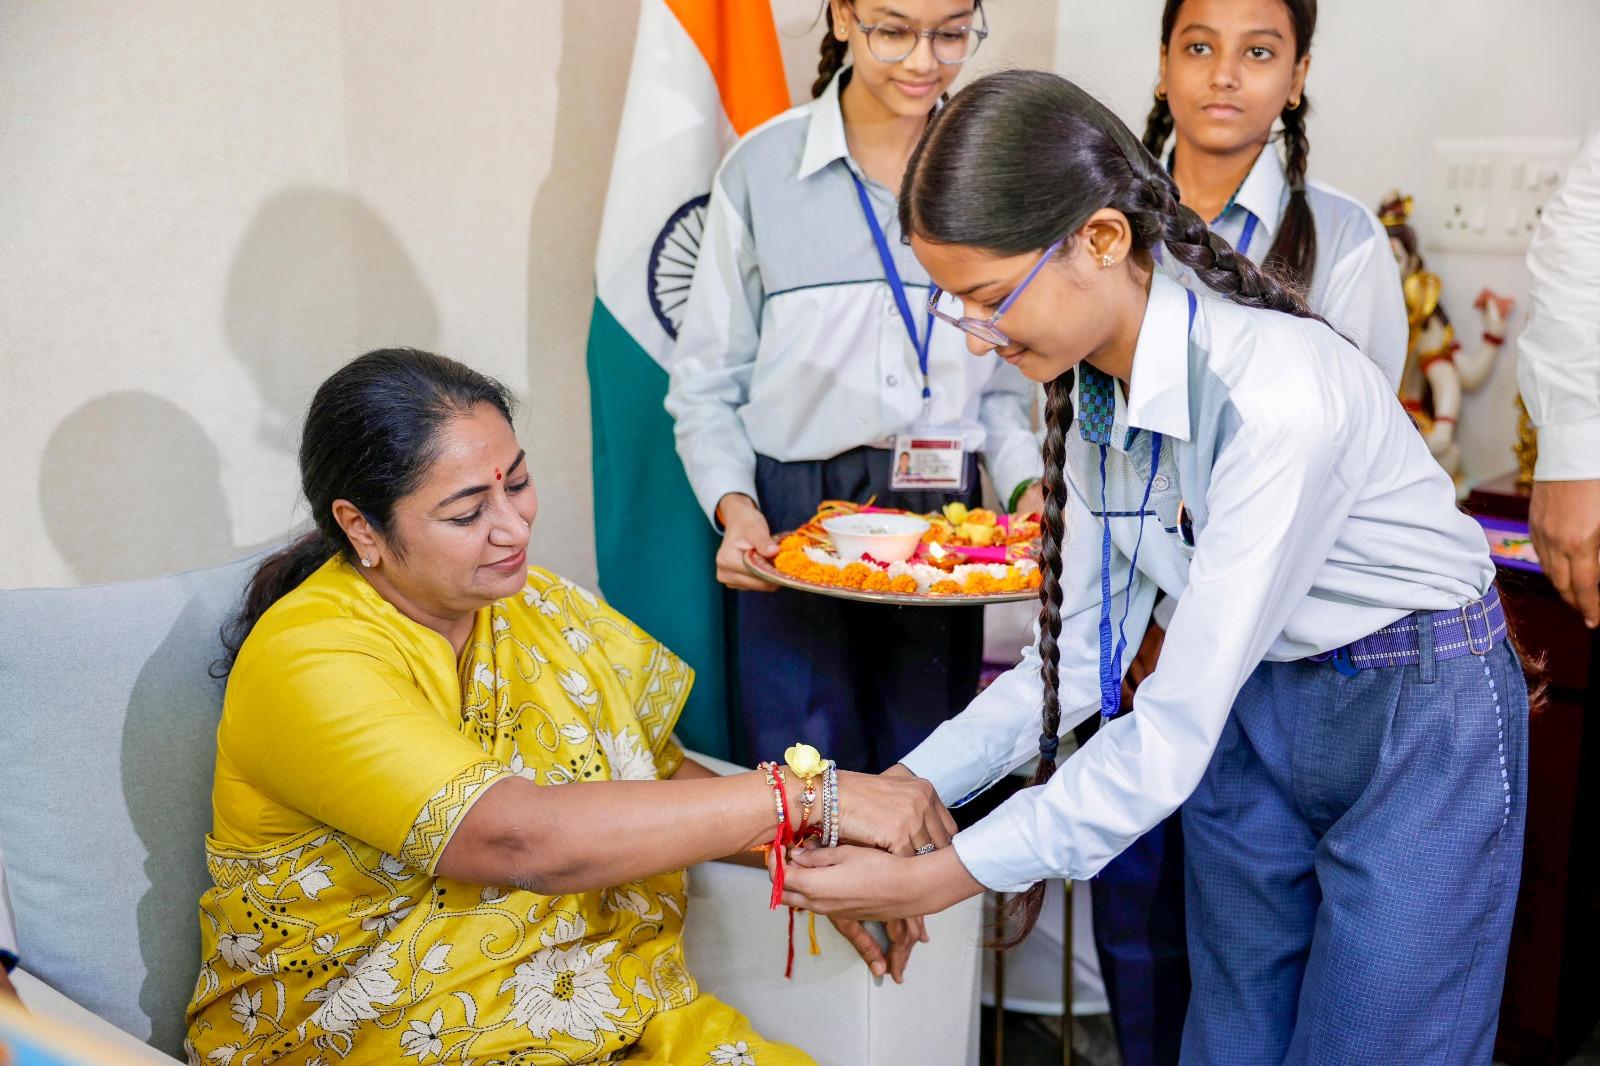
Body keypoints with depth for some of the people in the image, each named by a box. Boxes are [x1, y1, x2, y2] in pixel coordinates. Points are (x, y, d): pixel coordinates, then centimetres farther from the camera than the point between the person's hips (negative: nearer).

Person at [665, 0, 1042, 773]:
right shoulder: (761, 170, -3)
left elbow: (1004, 377, 8)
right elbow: (706, 385, -1)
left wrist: (1026, 483, -8)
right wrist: (733, 506, -15)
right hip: (792, 525, -2)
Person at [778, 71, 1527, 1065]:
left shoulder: (1278, 395, -32)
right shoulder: (1091, 392, -7)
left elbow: (1174, 738, -31)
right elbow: (1082, 652, 0)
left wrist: (936, 879, -28)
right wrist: (910, 787, -11)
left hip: (1417, 715, -6)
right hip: (1254, 711, 7)